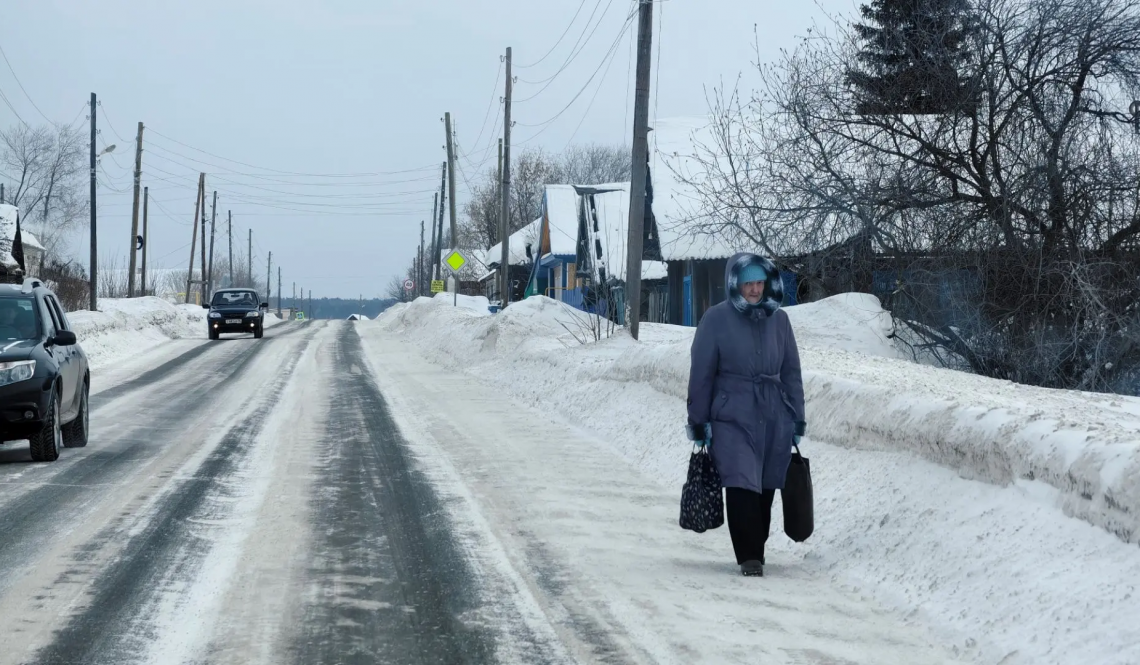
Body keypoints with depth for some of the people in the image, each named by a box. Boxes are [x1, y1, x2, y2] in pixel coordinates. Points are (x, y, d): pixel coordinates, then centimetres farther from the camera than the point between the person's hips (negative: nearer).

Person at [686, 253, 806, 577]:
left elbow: (791, 371, 13)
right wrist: (699, 422, -1)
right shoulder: (717, 319, -2)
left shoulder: (778, 319, 8)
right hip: (733, 417, -3)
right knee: (742, 486, -14)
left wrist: (797, 419, 11)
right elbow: (701, 374, 0)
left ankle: (756, 551, 20)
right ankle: (749, 558, -11)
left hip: (774, 418, 4)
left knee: (765, 489, 6)